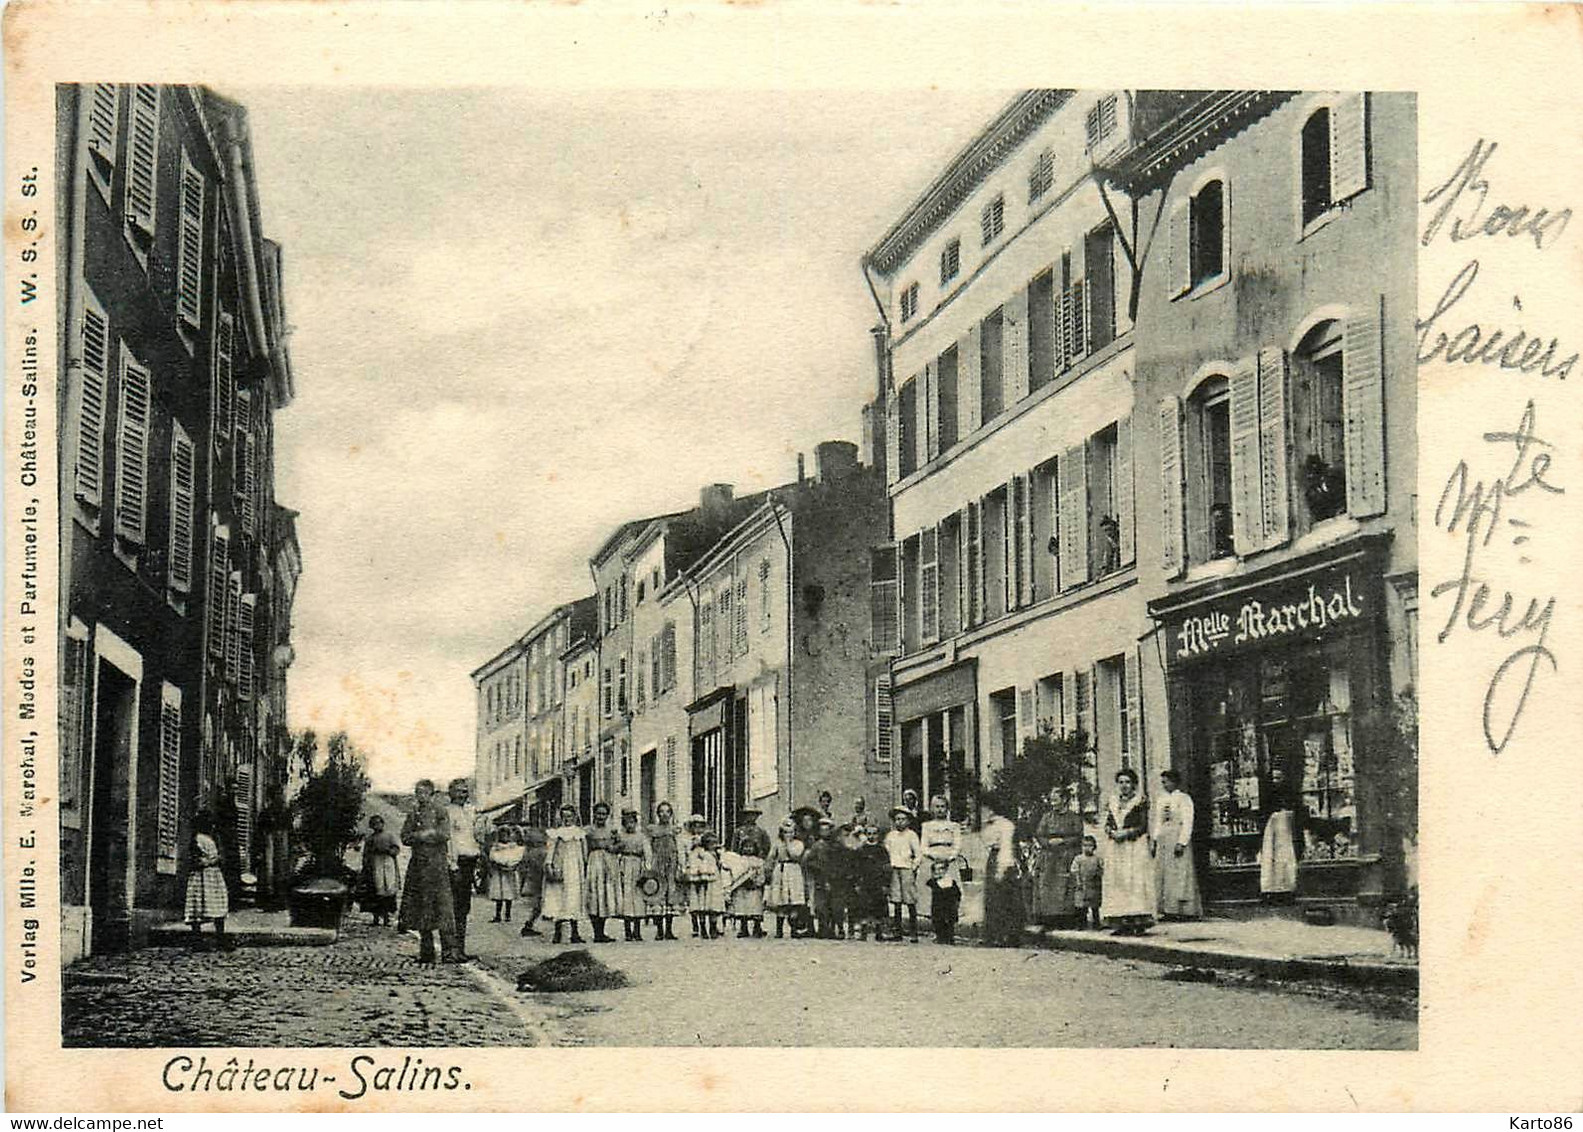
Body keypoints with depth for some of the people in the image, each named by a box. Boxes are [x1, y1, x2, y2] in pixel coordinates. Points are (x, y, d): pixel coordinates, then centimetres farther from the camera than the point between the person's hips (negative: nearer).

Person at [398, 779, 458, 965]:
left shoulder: (440, 810, -1)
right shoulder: (414, 812, 17)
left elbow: (444, 835, -10)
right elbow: (405, 837, 13)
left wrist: (423, 835, -6)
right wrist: (420, 836, -6)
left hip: (436, 861, -6)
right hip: (418, 862, 6)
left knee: (442, 904, -11)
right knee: (420, 906, 5)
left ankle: (449, 949, -12)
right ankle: (426, 952, 11)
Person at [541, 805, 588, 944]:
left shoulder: (580, 833, 10)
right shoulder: (556, 833, 4)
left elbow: (585, 852, 13)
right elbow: (550, 849, -2)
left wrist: (585, 866, 9)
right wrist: (548, 865, -13)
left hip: (576, 868, 2)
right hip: (560, 867, -2)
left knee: (575, 898, 0)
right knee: (558, 897, -4)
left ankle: (574, 932, 3)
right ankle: (557, 932, 0)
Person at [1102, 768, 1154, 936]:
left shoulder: (1141, 801, 3)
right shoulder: (1112, 802, 17)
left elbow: (1143, 826, -4)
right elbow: (1107, 825, 12)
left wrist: (1126, 833, -15)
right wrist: (1113, 832, -9)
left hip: (1136, 846, -5)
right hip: (1115, 849, 5)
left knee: (1136, 881, -11)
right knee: (1117, 882, -2)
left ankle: (1139, 921, -13)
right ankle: (1123, 922, -2)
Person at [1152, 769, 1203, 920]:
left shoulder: (1184, 798, -3)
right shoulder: (1160, 800, 17)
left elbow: (1187, 822, -9)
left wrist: (1182, 842, -17)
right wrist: (1153, 840, 10)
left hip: (1177, 838, -7)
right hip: (1163, 840, 7)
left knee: (1180, 874, -8)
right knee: (1163, 876, 2)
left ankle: (1186, 911, -6)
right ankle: (1168, 911, 4)